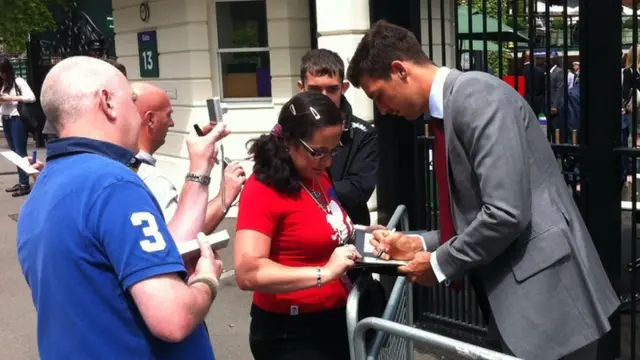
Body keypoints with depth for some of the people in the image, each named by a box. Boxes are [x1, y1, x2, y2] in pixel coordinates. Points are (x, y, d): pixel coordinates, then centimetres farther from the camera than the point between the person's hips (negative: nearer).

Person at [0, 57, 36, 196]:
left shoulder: (18, 81, -6)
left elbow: (31, 97, -17)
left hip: (17, 120, -7)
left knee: (20, 152, -7)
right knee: (15, 152, 10)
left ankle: (25, 185, -6)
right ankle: (21, 182, 15)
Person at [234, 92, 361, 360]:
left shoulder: (319, 177, 3)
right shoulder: (263, 190, -19)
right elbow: (248, 273, -29)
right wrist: (324, 273, -31)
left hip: (335, 321, 8)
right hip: (290, 333, -8)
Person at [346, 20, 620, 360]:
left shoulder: (476, 96, -17)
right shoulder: (451, 107, 12)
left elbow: (507, 213, -24)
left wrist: (441, 263, -11)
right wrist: (421, 244, 7)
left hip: (547, 293, -9)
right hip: (520, 294, 9)